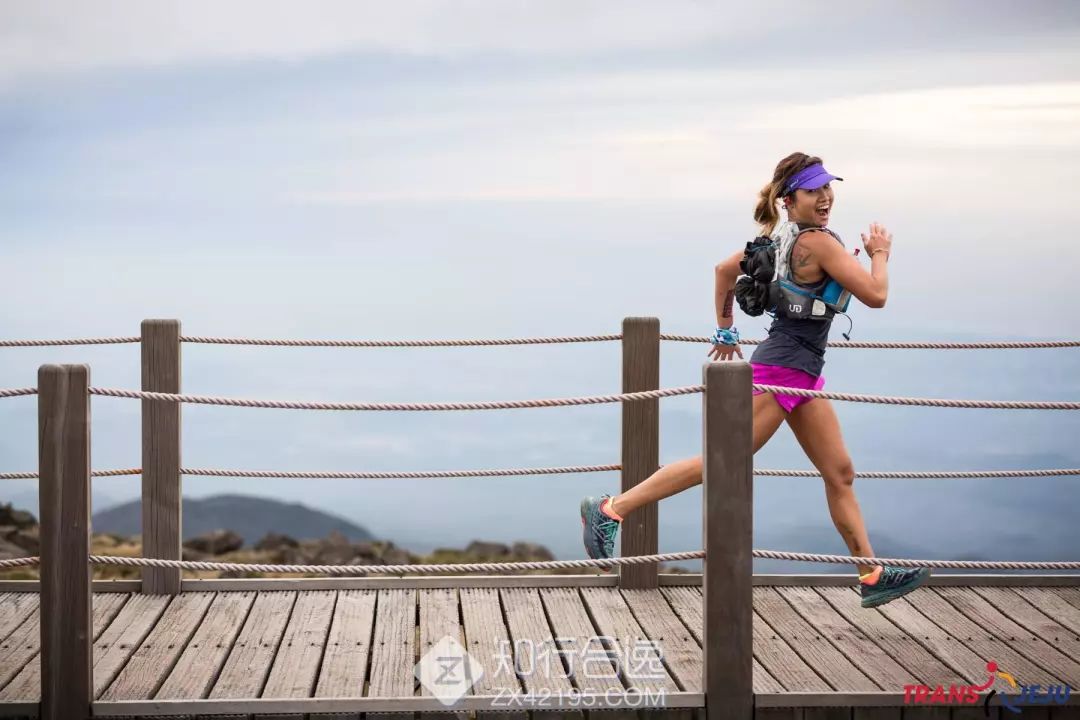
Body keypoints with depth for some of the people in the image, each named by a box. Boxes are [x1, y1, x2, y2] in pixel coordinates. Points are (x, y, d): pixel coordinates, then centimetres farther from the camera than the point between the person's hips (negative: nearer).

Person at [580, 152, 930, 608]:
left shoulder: (780, 235, 10)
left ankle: (872, 576, 14)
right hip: (782, 369, -10)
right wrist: (880, 253, 2)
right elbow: (876, 296, -16)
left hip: (802, 375, 10)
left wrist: (726, 331, 27)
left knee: (840, 473, 10)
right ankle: (611, 510, -4)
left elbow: (725, 269, 19)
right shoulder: (818, 243, -16)